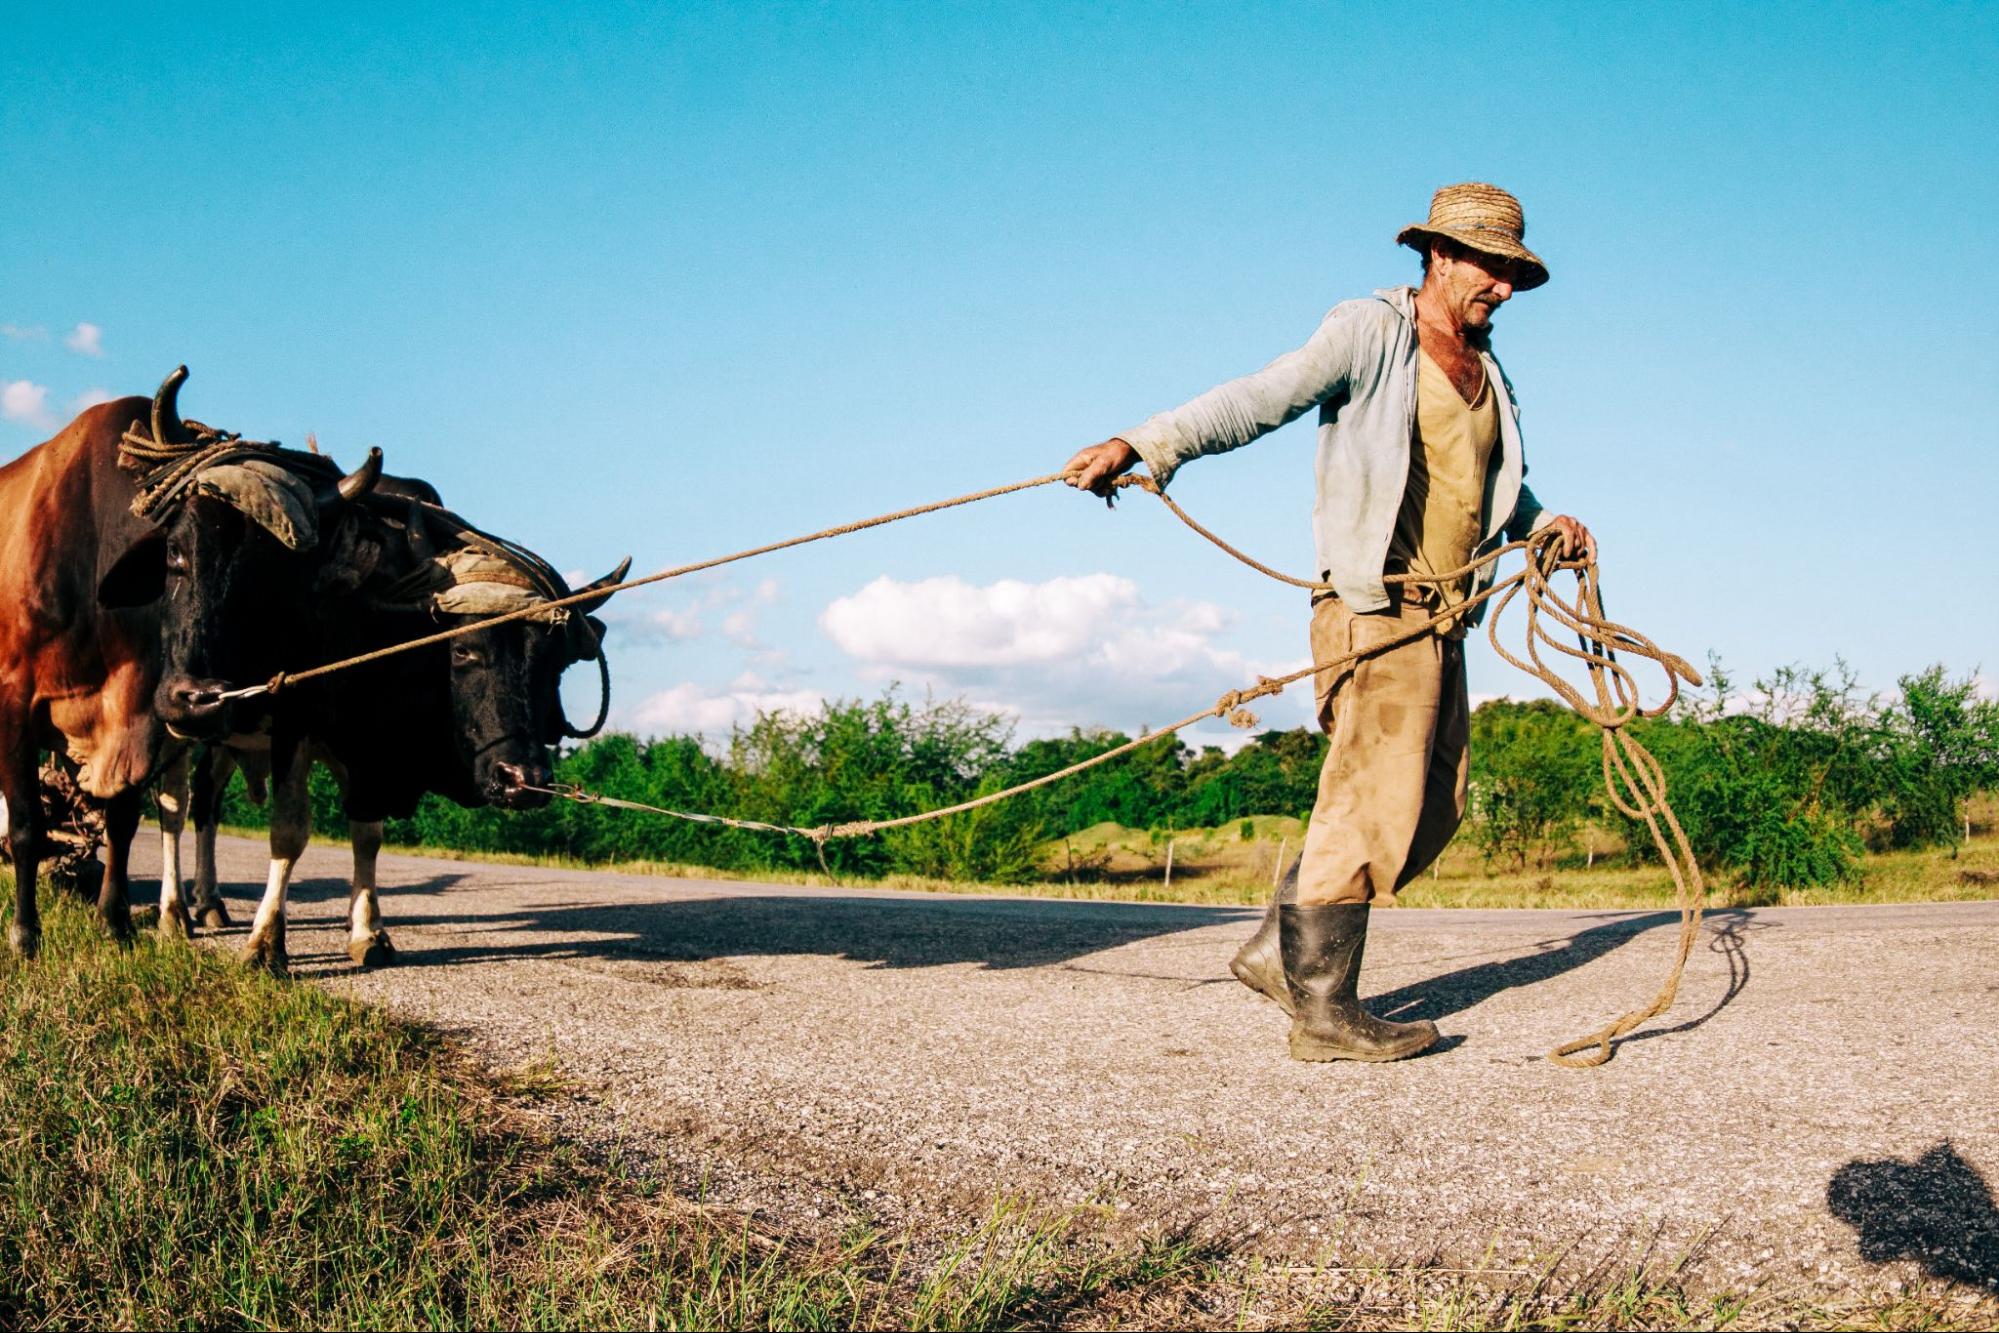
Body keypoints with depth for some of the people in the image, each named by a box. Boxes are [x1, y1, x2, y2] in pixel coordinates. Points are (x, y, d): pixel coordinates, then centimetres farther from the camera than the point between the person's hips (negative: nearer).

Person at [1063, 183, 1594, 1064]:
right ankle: (1323, 1008, -5)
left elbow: (1501, 490, 30)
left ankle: (1283, 948, 15)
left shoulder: (1486, 370, 18)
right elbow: (1261, 399, -17)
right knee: (1372, 799, -10)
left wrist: (1545, 525, 10)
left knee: (1432, 808, 7)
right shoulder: (1370, 334, -5)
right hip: (1374, 603, -8)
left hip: (1443, 618, 8)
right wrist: (1144, 446, -31)